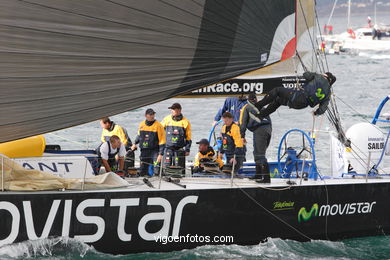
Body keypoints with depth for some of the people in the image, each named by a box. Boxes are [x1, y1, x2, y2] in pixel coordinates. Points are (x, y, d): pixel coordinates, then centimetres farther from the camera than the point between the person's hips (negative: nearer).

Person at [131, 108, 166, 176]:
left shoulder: (158, 125, -8)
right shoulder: (142, 125, 7)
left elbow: (162, 141, -9)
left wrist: (160, 154, -15)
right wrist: (135, 143, 19)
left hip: (154, 151, -5)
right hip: (144, 151, 5)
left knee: (156, 170, -16)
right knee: (142, 172, 9)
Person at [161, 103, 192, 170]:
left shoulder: (185, 122, 2)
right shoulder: (166, 119, 7)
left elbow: (188, 137, 6)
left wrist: (187, 149, 0)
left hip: (180, 149, -1)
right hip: (168, 148, 1)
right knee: (166, 166, -4)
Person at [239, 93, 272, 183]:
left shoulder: (246, 108, 14)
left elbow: (243, 122, 7)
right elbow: (269, 120, 26)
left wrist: (242, 136, 7)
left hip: (259, 130, -6)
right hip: (268, 130, 6)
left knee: (260, 154, -10)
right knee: (258, 153, 20)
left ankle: (267, 178, -20)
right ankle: (258, 175, 27)